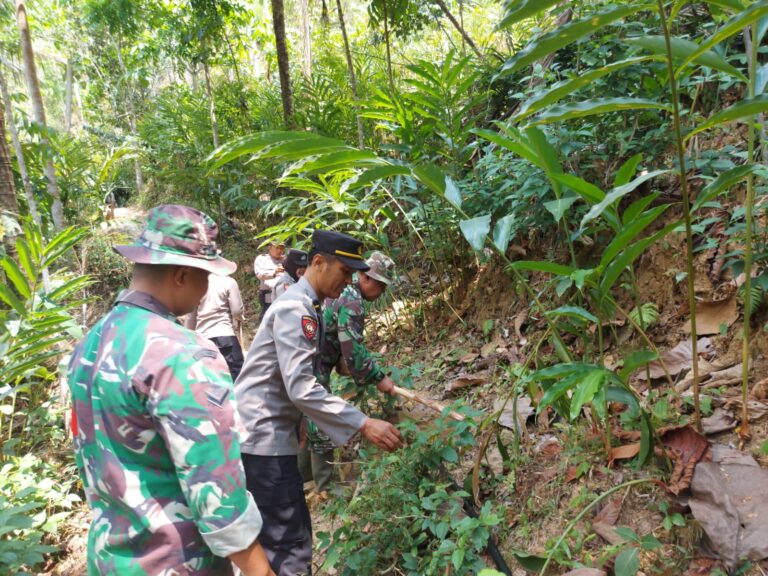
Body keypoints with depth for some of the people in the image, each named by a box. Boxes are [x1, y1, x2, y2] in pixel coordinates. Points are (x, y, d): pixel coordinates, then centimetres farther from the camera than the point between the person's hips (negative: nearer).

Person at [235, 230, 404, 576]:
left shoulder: (304, 306, 12)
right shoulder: (295, 309, -19)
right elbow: (301, 388, -28)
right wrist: (363, 424, -28)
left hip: (269, 431, 10)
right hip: (263, 436, -10)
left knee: (276, 538, 20)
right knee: (291, 546, -7)